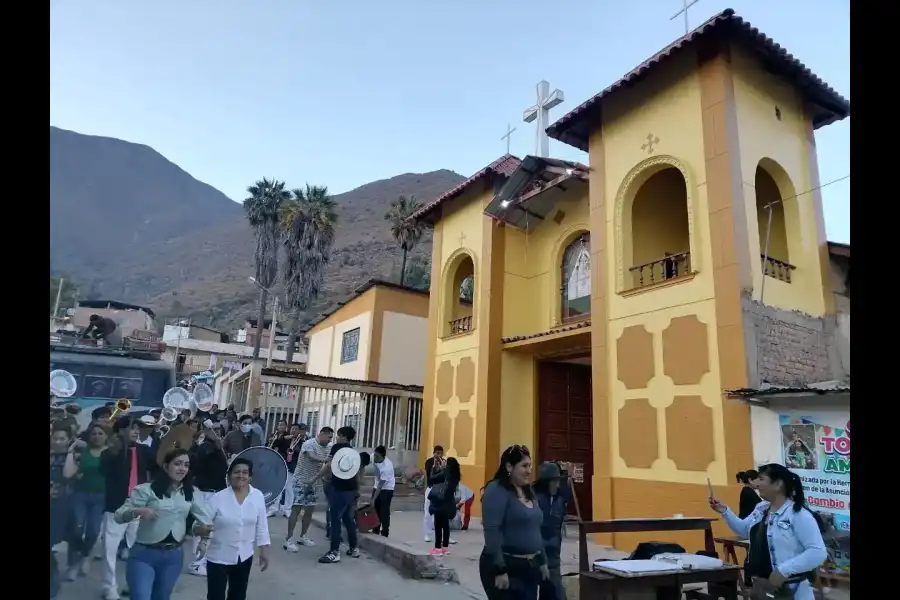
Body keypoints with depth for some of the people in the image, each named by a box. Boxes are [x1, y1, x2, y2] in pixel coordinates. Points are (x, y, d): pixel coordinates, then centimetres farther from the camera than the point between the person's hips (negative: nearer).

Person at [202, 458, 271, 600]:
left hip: (245, 556, 3)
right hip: (219, 557, -3)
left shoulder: (258, 496, -7)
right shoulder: (219, 497, -15)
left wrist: (264, 550, 1)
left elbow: (261, 525, 0)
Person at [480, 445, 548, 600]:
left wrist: (542, 562, 19)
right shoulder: (497, 490, -15)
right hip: (506, 567, -8)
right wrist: (499, 570, -23)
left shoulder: (528, 492, 12)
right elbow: (492, 533, -21)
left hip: (529, 566, 8)